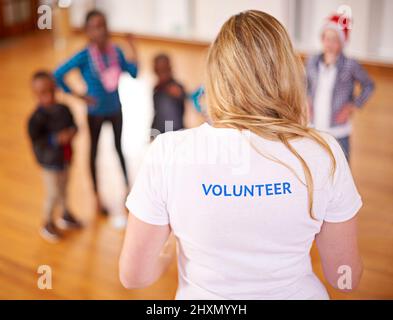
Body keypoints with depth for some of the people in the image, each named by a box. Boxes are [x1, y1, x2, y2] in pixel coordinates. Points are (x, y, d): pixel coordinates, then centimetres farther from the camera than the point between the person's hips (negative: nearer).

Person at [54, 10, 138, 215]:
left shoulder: (116, 51, -10)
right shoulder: (84, 56, -22)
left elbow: (134, 73, -4)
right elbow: (58, 75, -21)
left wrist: (133, 48, -9)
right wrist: (78, 95, -17)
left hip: (115, 109, 3)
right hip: (96, 112, -3)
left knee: (119, 147, 20)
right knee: (94, 151, 14)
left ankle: (128, 186, 39)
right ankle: (97, 197, 29)